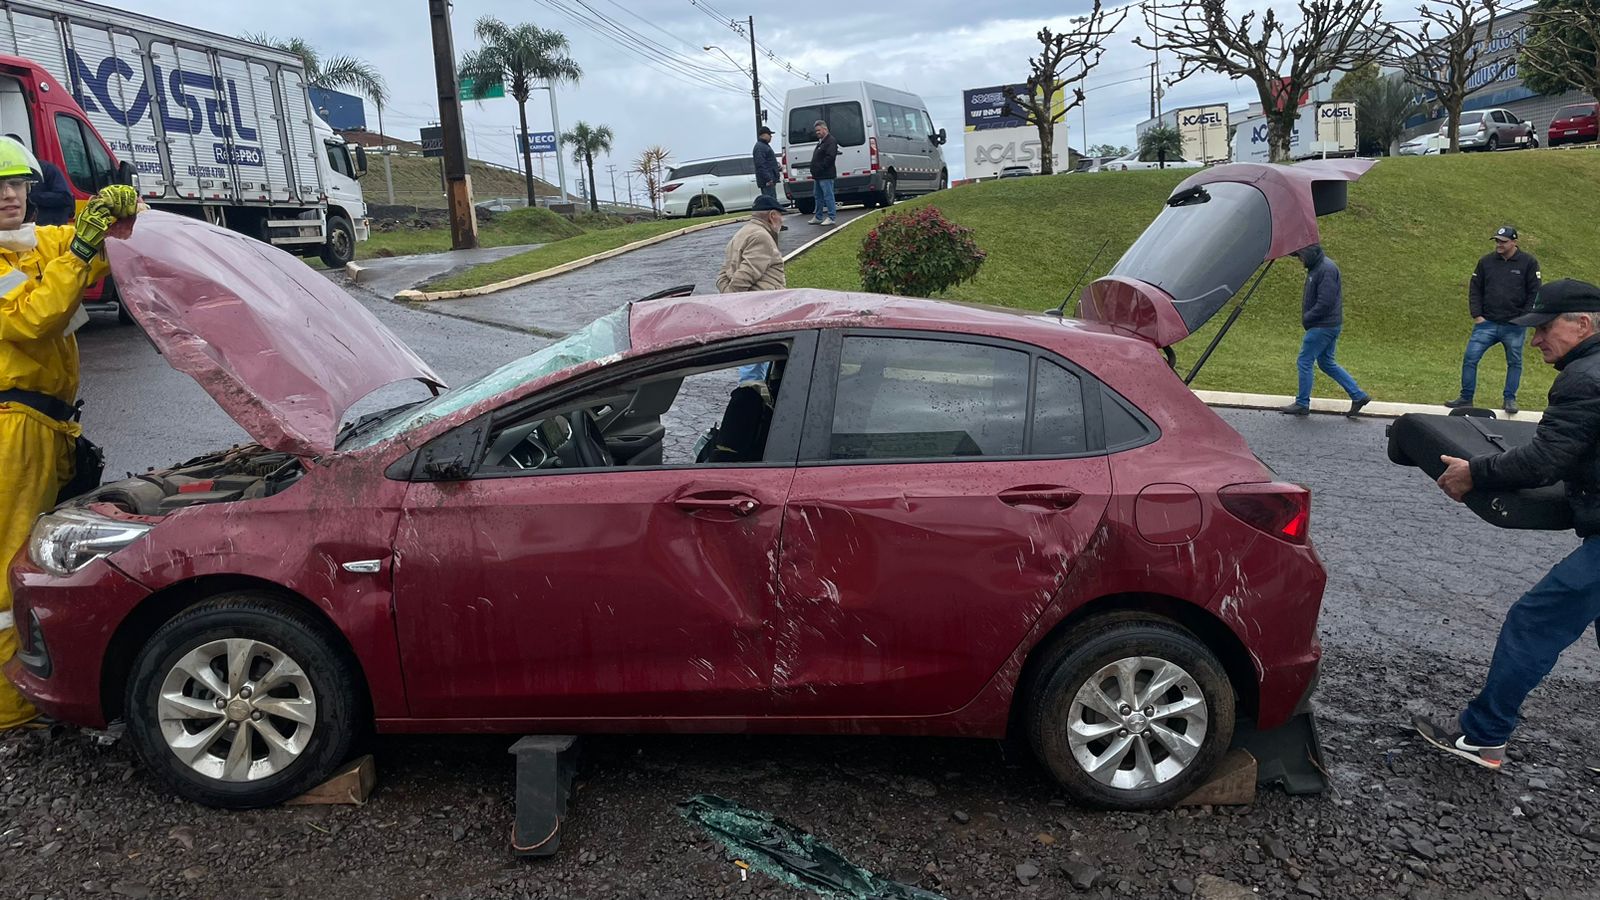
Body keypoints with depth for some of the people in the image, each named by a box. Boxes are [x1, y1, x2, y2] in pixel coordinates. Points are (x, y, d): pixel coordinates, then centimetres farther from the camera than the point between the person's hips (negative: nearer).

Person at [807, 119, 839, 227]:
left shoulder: (831, 141, -10)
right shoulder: (821, 142, 22)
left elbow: (830, 157, -21)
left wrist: (819, 168, -21)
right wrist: (814, 173, 16)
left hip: (826, 175, -11)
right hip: (819, 176, 11)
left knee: (828, 196, -8)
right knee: (818, 197, 15)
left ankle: (831, 217, -6)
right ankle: (818, 217, 22)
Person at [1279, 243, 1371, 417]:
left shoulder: (1326, 269, -19)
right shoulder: (1316, 267, 12)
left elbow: (1325, 302, -24)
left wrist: (1306, 318, -14)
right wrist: (1306, 318, 7)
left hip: (1323, 326, -10)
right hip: (1327, 325, 10)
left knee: (1305, 362, -3)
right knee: (1327, 362, 16)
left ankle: (1302, 404, 6)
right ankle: (1358, 396, 19)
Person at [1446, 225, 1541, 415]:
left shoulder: (1528, 263, 0)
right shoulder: (1486, 261, 6)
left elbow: (1534, 293, 0)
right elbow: (1475, 290, 8)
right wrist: (1477, 315, -2)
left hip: (1515, 327, -1)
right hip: (1486, 323, 1)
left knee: (1514, 362, 7)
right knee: (1470, 358, -5)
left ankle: (1510, 399, 18)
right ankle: (1466, 397, 3)